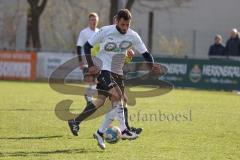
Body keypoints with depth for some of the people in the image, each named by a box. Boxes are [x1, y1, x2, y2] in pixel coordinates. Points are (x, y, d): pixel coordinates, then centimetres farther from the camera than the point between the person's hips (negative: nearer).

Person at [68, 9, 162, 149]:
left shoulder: (133, 36, -1)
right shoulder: (105, 31, -11)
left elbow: (145, 53, 3)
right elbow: (87, 46, -3)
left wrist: (152, 66, -17)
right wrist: (91, 65, -12)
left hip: (117, 72, 5)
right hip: (103, 69, -5)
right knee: (117, 96, -21)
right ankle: (123, 130, -19)